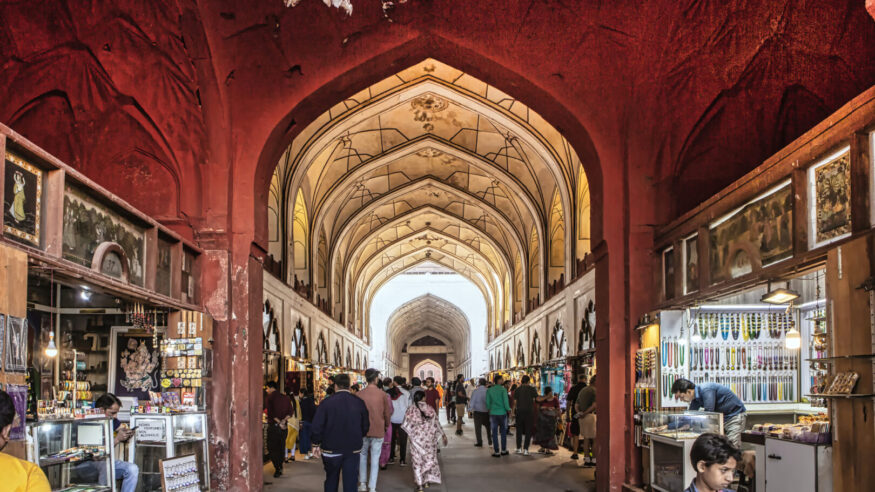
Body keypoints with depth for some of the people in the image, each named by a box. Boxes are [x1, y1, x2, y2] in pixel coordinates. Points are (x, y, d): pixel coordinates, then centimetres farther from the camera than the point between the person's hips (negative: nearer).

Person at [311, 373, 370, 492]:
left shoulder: (326, 402, -10)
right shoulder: (359, 402, -4)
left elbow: (316, 427, -11)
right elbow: (366, 426, 3)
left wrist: (316, 444, 3)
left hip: (331, 449, -1)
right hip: (353, 450, 1)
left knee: (331, 480, 16)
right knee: (350, 482, 5)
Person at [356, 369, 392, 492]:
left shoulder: (359, 394, -6)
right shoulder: (383, 394, -9)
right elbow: (387, 413, -1)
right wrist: (386, 426, 19)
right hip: (378, 431, -1)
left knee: (362, 456, 20)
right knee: (375, 459, 6)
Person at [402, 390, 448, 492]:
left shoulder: (411, 409, -5)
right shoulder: (430, 409, -1)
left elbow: (406, 424, -5)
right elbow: (436, 423, 1)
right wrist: (443, 435, 10)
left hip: (416, 437, -1)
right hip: (430, 437, 1)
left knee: (417, 460, 5)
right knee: (429, 457, 17)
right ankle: (427, 480, 19)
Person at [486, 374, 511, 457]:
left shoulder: (489, 390, 1)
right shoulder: (503, 389, -9)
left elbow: (488, 402, 4)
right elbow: (505, 401, -11)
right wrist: (508, 409, 4)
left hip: (493, 413, 2)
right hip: (502, 413, -2)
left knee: (494, 433, 4)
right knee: (503, 432, 11)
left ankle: (496, 452, 3)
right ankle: (503, 450, 16)